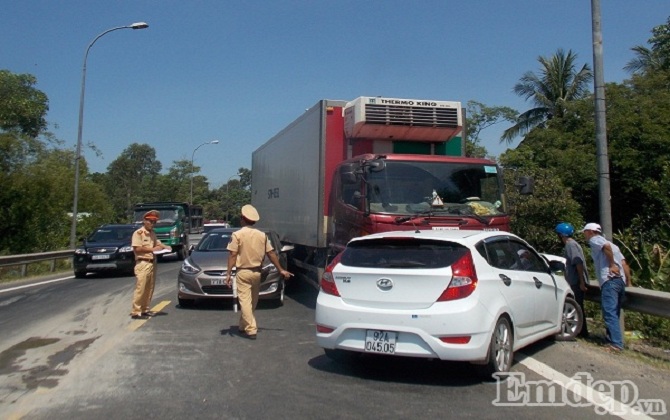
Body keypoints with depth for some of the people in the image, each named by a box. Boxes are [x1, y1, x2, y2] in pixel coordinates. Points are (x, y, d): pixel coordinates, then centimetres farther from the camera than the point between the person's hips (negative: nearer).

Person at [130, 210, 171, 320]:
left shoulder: (152, 233, 15)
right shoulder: (138, 233, -9)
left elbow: (157, 243, 23)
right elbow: (137, 249, -16)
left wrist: (165, 247, 2)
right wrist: (152, 249, -16)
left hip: (152, 263, 8)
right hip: (143, 264, -8)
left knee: (149, 289, 10)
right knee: (140, 289, -9)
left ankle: (145, 310, 17)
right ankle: (135, 312, -6)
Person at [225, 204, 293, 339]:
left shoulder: (237, 234, -8)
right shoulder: (262, 235, 4)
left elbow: (233, 255, -11)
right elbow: (271, 253, 6)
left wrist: (228, 273, -8)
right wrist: (281, 270, 13)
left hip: (243, 272, -4)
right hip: (257, 272, 4)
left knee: (245, 301, -2)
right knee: (252, 301, 16)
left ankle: (250, 330, -6)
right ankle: (243, 326, 29)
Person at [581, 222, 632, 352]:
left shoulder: (594, 240, 4)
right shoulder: (614, 246, 29)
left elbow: (606, 246, -19)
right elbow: (624, 264, 19)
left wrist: (612, 264, -12)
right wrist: (628, 280, 17)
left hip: (609, 280, -9)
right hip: (621, 280, 9)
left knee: (610, 313, -13)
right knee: (614, 313, 15)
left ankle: (616, 344, -19)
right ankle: (611, 338, 21)